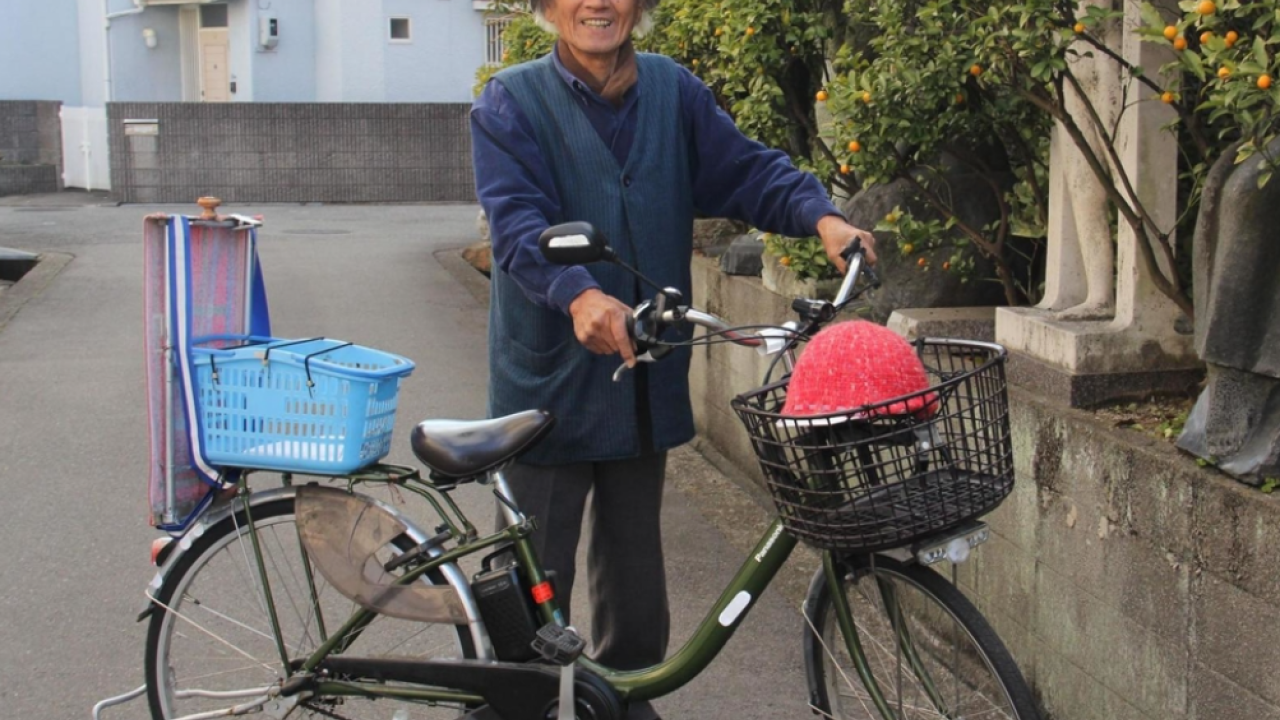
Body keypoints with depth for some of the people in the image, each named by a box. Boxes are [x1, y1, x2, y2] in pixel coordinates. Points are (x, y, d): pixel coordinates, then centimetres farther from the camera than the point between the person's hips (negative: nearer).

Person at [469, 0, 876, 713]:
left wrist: (822, 215, -19)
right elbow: (517, 219, -19)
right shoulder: (511, 103, -6)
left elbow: (748, 168, 1)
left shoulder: (675, 93, 6)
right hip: (549, 382, -4)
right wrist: (579, 294, -37)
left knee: (636, 592, 16)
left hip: (644, 385, 4)